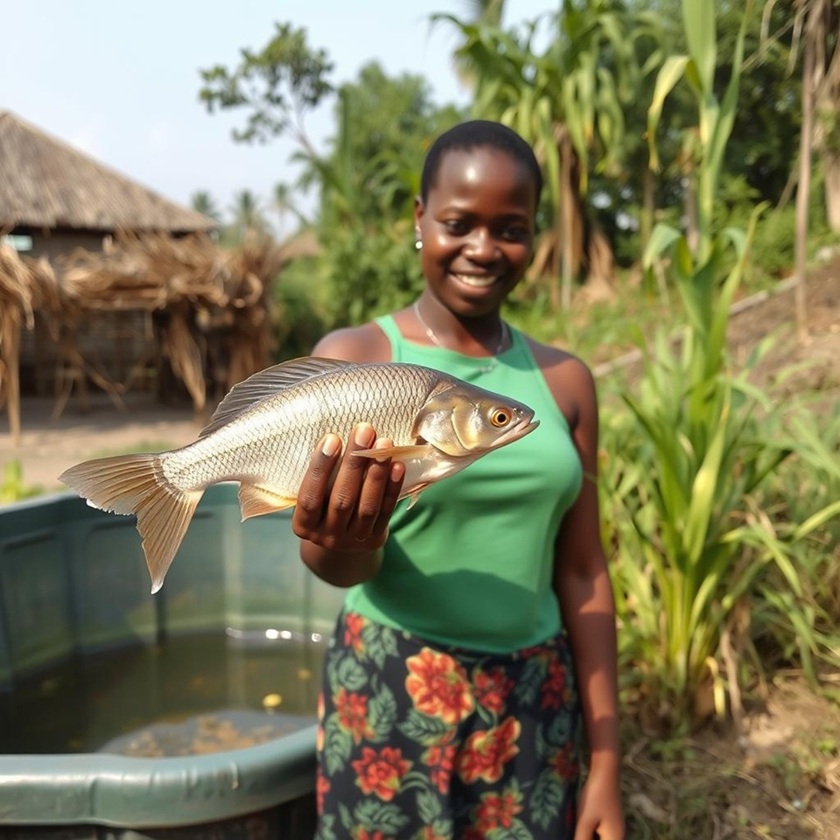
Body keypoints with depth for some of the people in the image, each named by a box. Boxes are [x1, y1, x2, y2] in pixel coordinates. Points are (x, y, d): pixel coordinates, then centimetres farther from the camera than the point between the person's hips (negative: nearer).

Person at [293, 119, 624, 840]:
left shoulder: (564, 379, 0)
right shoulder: (353, 358, -10)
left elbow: (582, 572, 2)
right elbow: (339, 562, -16)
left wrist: (605, 763, 4)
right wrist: (342, 544, -40)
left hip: (537, 705, 3)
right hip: (392, 700, -2)